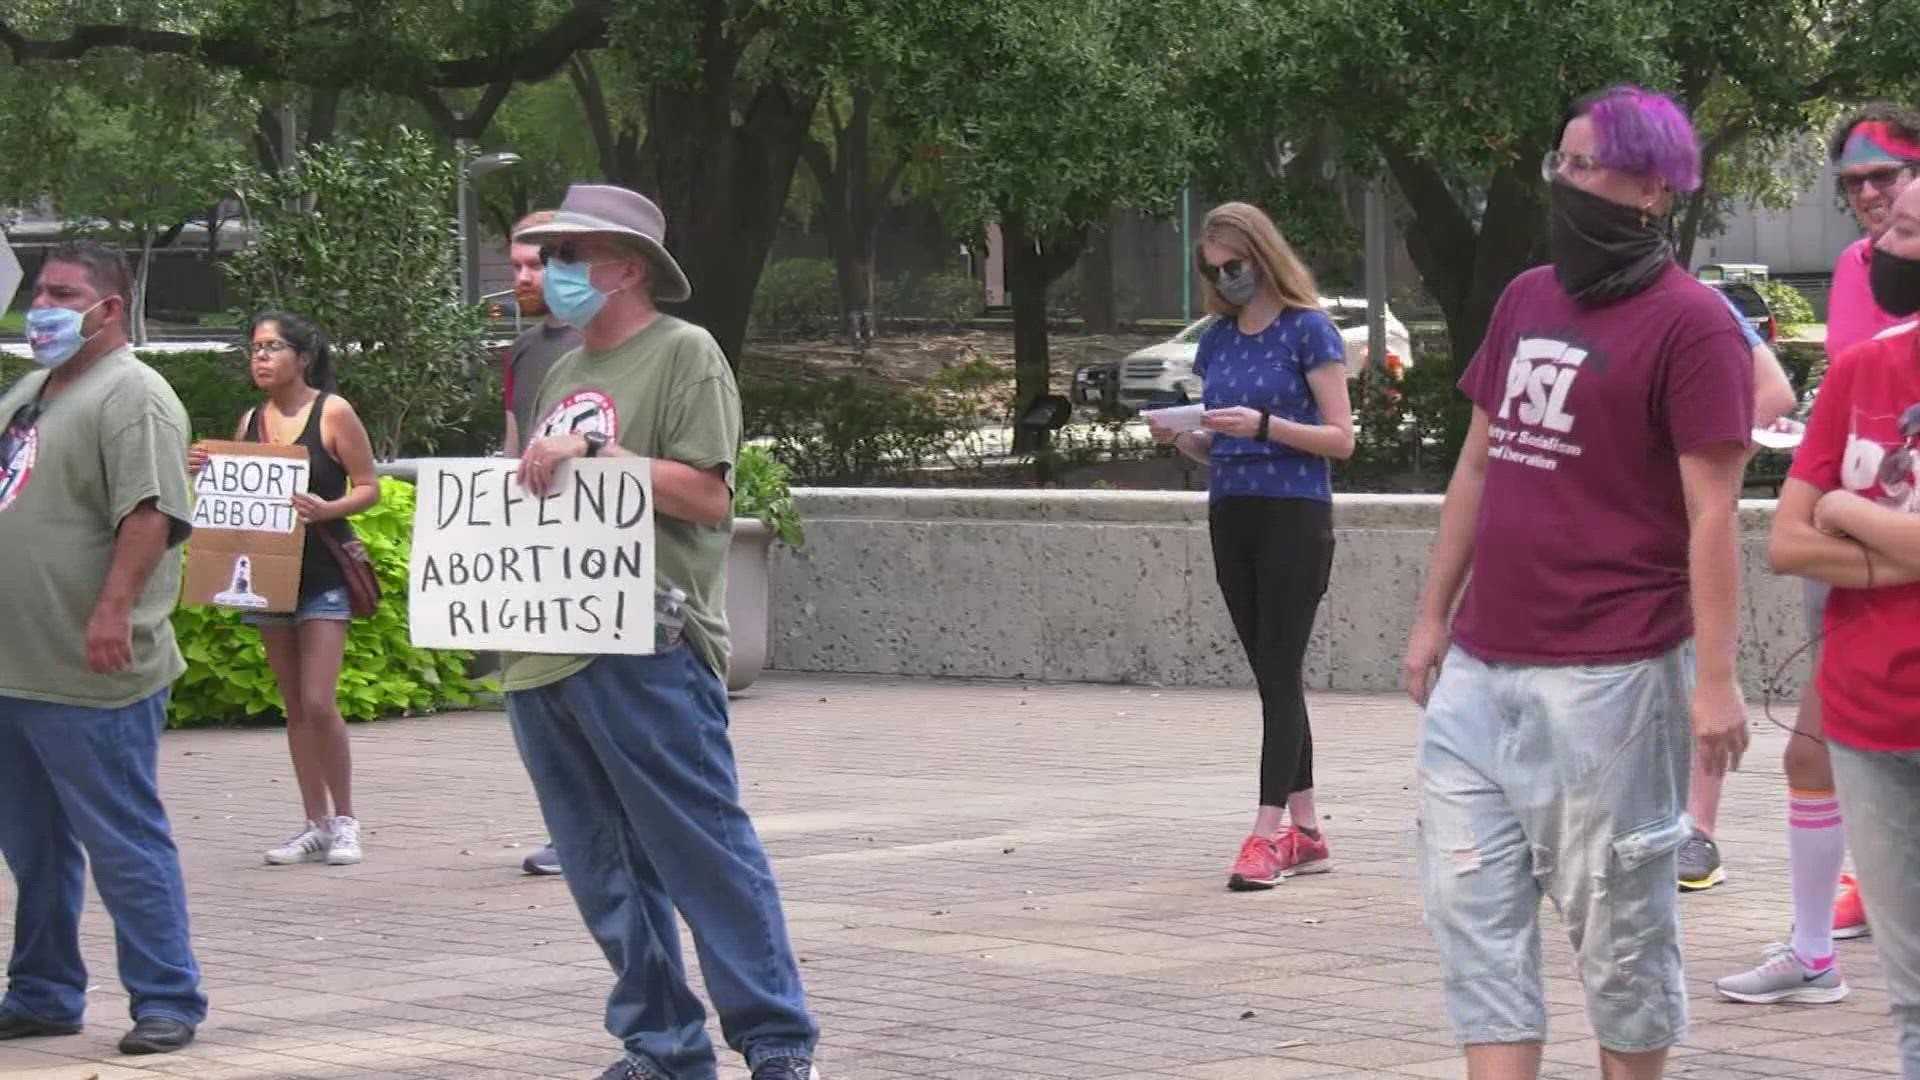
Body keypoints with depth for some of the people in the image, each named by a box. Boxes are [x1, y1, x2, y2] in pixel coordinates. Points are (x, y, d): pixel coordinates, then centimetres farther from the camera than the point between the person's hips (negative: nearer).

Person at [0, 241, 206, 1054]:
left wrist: (113, 610, -31)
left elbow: (151, 514, -23)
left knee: (125, 843, -4)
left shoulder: (132, 397, -12)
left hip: (92, 680, -9)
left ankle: (167, 1002, 1)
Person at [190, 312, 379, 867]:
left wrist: (327, 509, -22)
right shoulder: (251, 421, 11)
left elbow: (369, 488, -4)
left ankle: (344, 821, 1)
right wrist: (206, 472, -2)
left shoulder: (333, 413, -5)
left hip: (324, 575, -6)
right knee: (295, 706, 8)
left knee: (318, 702, -12)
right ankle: (316, 825, 14)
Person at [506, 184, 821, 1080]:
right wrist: (529, 478, 7)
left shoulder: (684, 354, -2)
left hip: (646, 657, -8)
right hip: (543, 659, 8)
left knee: (707, 855, -8)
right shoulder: (565, 373, 22)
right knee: (606, 874, 9)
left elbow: (707, 498, -12)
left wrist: (592, 451, -15)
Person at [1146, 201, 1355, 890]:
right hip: (1230, 517, 7)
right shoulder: (1217, 339, 13)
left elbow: (1340, 439, -8)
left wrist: (1264, 426, -21)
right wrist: (1178, 437, -2)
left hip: (1294, 516, -7)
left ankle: (1268, 833, -14)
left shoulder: (1307, 330, -5)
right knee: (1272, 676, 9)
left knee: (1280, 672, -9)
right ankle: (1305, 832, 14)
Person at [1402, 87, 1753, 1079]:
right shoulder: (1526, 299, 13)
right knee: (1473, 902, 4)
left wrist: (1716, 680, -16)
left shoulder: (1690, 324, -9)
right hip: (1481, 666, 7)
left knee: (1618, 920, 3)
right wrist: (1434, 617, 18)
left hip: (1607, 677, -7)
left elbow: (1711, 515, -12)